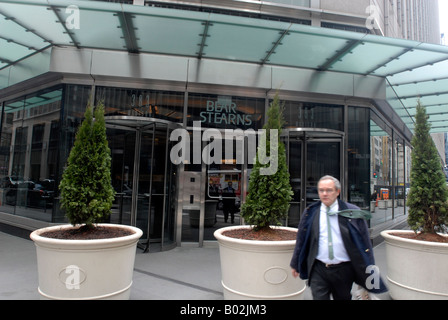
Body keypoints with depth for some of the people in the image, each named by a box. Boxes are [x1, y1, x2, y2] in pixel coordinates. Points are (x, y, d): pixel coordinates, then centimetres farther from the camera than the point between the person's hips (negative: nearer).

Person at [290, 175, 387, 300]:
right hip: (318, 271, 0)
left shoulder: (351, 212, -3)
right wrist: (296, 264, 13)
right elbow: (301, 240, 9)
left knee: (343, 298, 16)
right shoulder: (310, 213, 1)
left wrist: (369, 270, 1)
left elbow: (364, 242, 1)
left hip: (344, 270, 0)